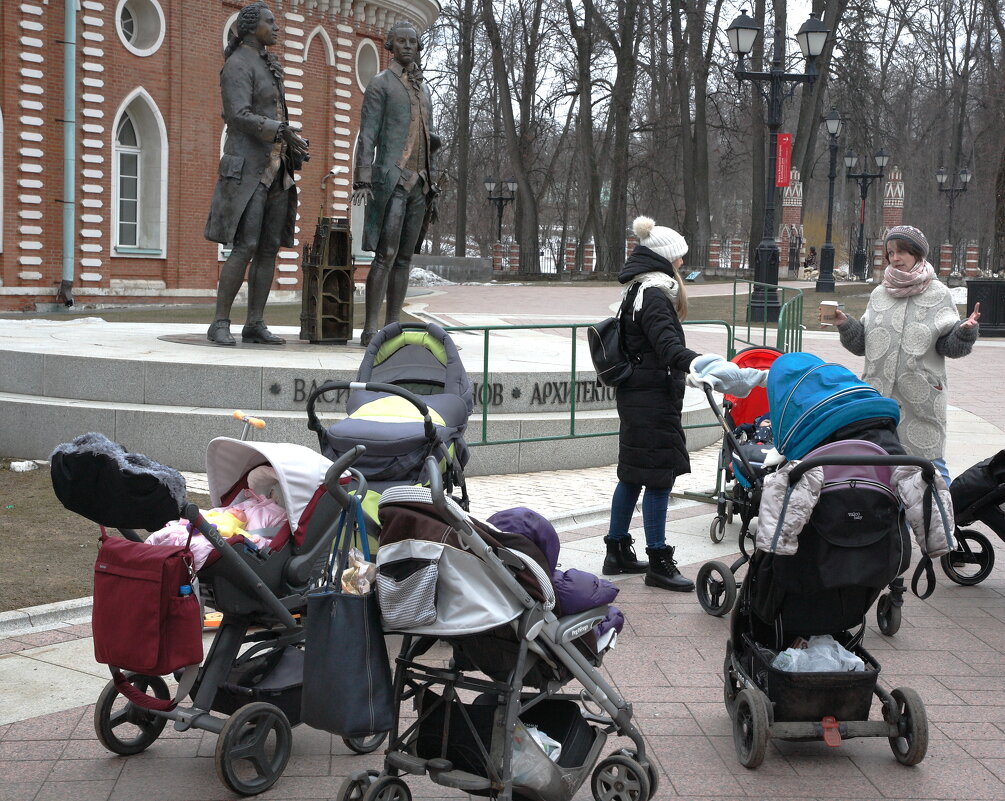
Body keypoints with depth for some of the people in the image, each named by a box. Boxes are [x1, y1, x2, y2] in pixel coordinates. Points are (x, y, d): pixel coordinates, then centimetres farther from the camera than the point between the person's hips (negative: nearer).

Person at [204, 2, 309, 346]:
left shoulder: (267, 66, 20)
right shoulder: (237, 66, -9)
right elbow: (241, 116, -21)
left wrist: (296, 148, 8)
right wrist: (284, 133, -28)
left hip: (275, 170, 9)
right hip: (248, 168, -9)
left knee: (270, 248, 3)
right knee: (245, 247, -14)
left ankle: (255, 324, 6)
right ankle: (220, 324, -8)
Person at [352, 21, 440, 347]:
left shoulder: (423, 88, 22)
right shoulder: (380, 84, 1)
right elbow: (367, 135, -7)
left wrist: (430, 186, 17)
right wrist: (363, 181, -18)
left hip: (419, 182, 7)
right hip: (391, 179, -7)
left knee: (404, 258, 4)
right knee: (386, 255, -13)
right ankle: (370, 330, -12)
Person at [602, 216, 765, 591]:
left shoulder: (639, 291, 17)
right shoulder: (653, 294, -16)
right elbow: (665, 342, -32)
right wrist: (693, 363, -50)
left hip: (635, 395, 11)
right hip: (654, 398, -11)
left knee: (632, 475, 15)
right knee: (659, 476, -7)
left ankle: (617, 552, 23)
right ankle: (658, 563, -3)